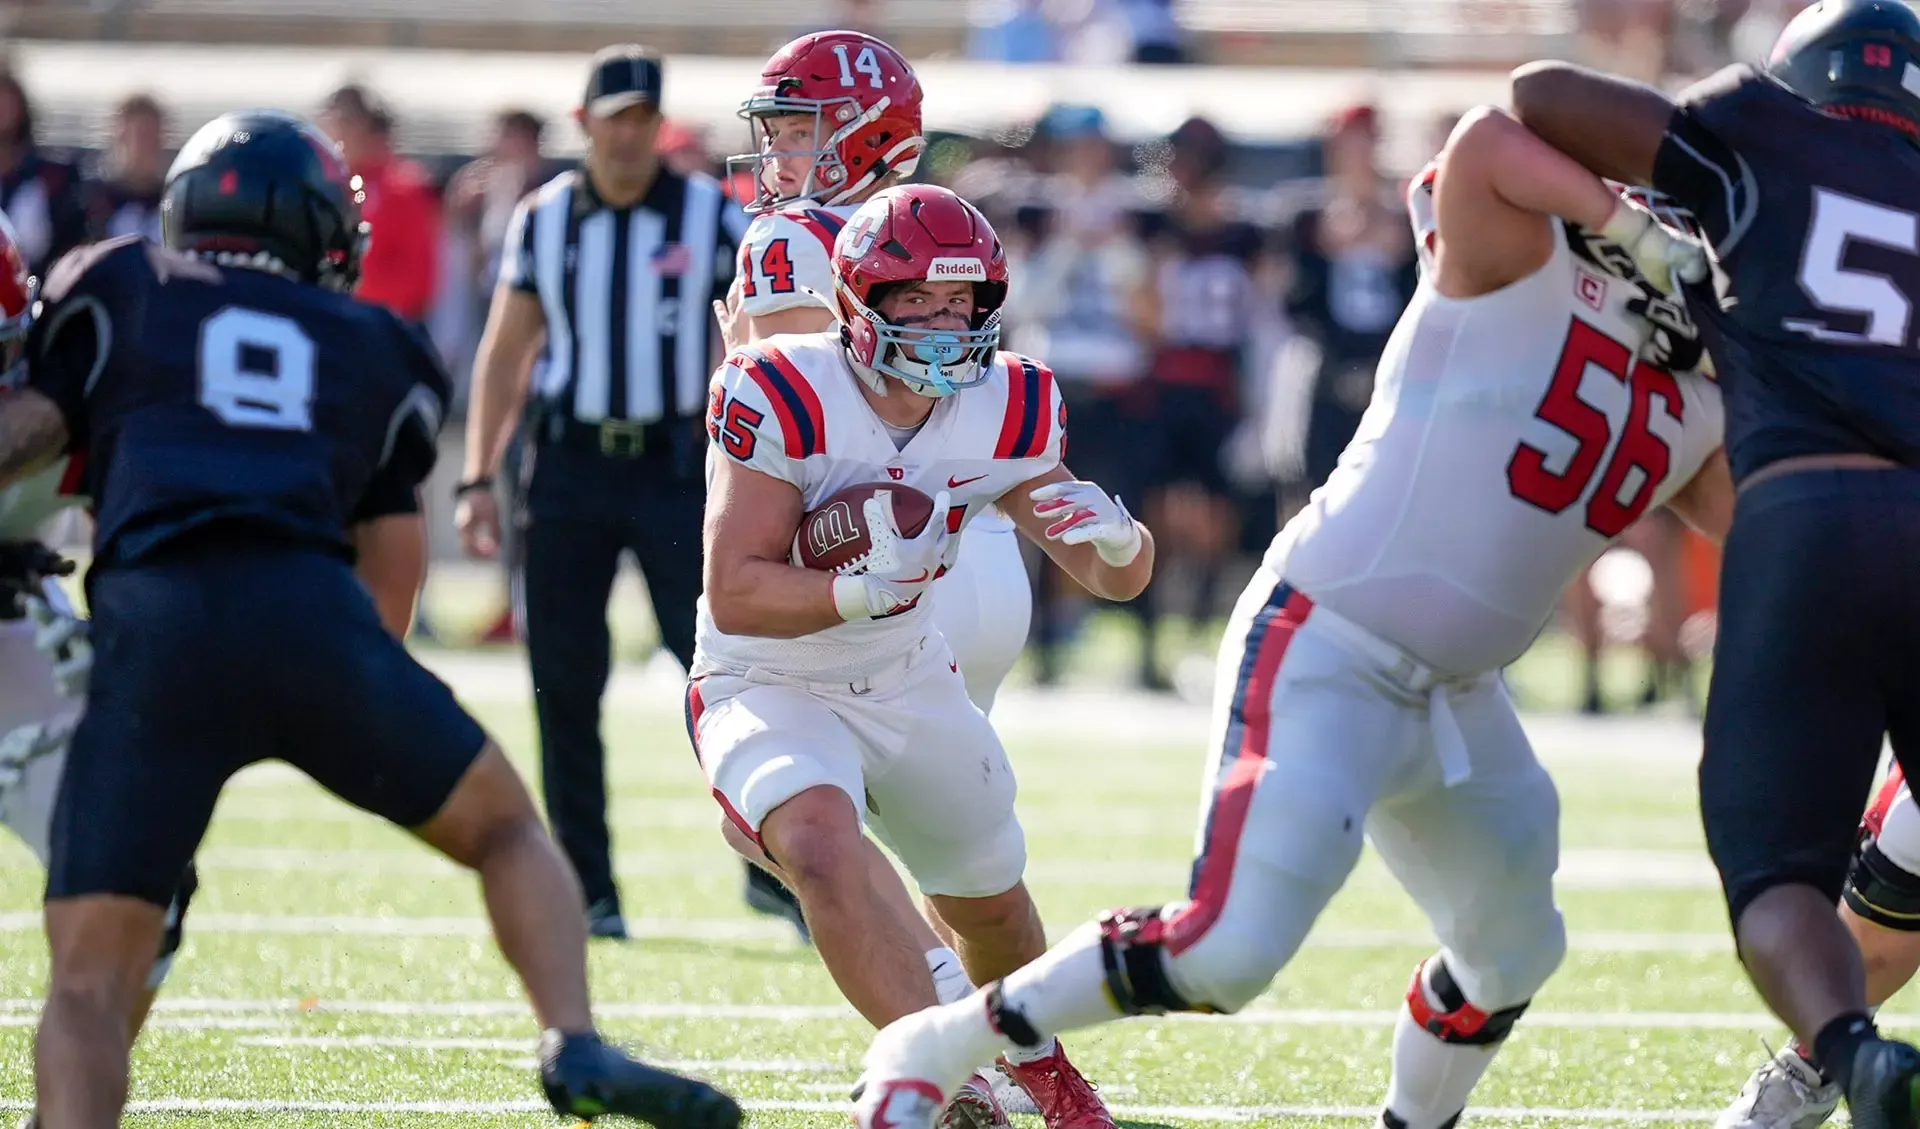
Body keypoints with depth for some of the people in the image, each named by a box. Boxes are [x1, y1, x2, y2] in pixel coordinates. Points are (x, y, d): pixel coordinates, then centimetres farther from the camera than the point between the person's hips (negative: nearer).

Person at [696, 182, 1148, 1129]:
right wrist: (869, 589, -43)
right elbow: (735, 595, -28)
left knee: (989, 904, 20)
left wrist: (1114, 539, -25)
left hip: (911, 686, 5)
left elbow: (1115, 579, -1)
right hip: (769, 687, -5)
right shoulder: (783, 400, -25)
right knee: (822, 840, -35)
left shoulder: (1001, 412, -10)